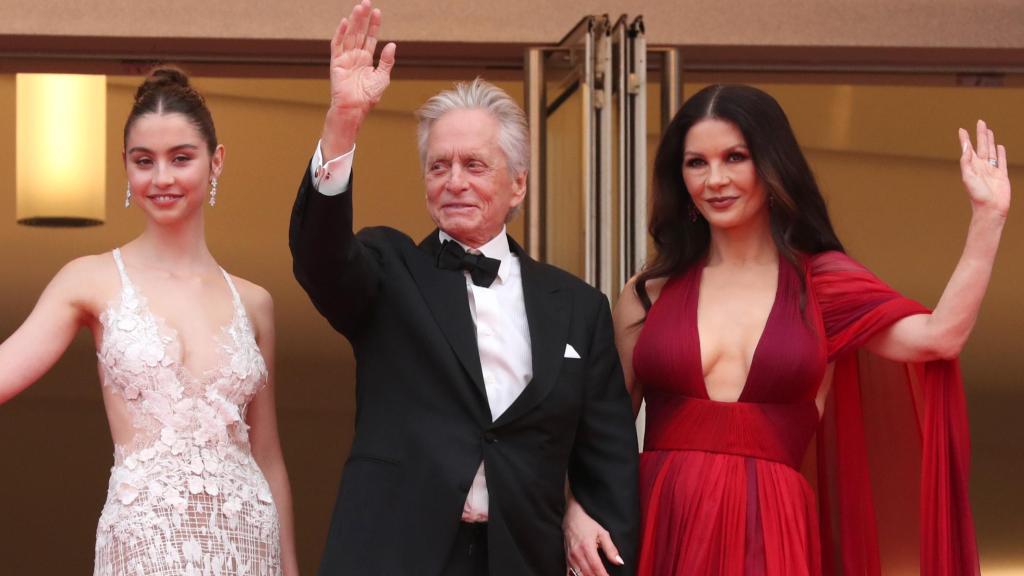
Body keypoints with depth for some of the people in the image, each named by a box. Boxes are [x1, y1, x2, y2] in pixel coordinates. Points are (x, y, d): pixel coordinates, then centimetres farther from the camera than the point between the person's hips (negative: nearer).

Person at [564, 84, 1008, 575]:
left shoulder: (820, 283, 6)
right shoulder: (650, 294, 7)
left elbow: (937, 337, -10)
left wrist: (987, 218, -10)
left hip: (770, 535, -1)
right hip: (656, 530, 1)